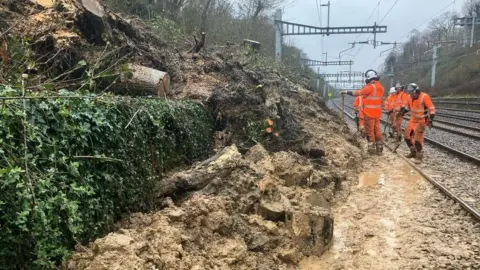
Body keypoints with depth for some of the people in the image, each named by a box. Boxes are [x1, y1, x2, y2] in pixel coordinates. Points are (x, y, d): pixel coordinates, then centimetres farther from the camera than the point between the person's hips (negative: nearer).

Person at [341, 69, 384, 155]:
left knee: (370, 131, 2)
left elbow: (358, 92, -15)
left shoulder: (370, 87, -16)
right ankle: (379, 149, 15)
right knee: (377, 131, 12)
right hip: (377, 113, 7)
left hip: (369, 113, -7)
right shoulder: (380, 88, 7)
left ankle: (372, 149, 6)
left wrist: (346, 92, -7)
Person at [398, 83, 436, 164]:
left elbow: (432, 109, -20)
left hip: (422, 121, -7)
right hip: (413, 120, 7)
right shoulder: (410, 97, -2)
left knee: (417, 139, -15)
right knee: (407, 136, 8)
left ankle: (419, 156, 0)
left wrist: (430, 119, -30)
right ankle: (413, 152, 27)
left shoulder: (424, 97, -21)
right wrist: (403, 111, 1)